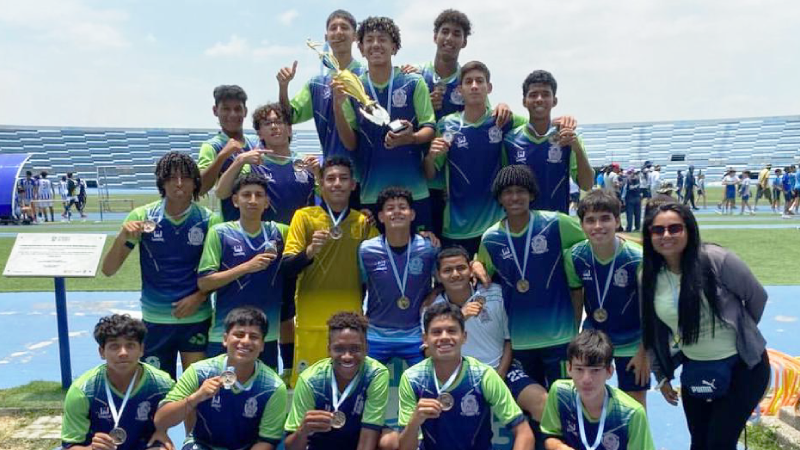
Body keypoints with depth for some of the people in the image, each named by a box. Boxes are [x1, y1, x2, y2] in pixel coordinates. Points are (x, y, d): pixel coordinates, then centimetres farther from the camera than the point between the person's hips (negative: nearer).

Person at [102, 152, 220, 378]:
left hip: (196, 318, -1)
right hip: (155, 319, 1)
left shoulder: (209, 220, -5)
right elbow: (108, 270, -3)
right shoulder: (142, 217, -4)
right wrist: (122, 238, -20)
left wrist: (199, 297, -12)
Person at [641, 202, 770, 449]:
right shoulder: (649, 277, -5)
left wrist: (740, 333, 7)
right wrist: (662, 376, 11)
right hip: (694, 369, 5)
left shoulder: (716, 259, -20)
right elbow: (652, 331, 6)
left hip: (743, 366, -4)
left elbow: (757, 297, -7)